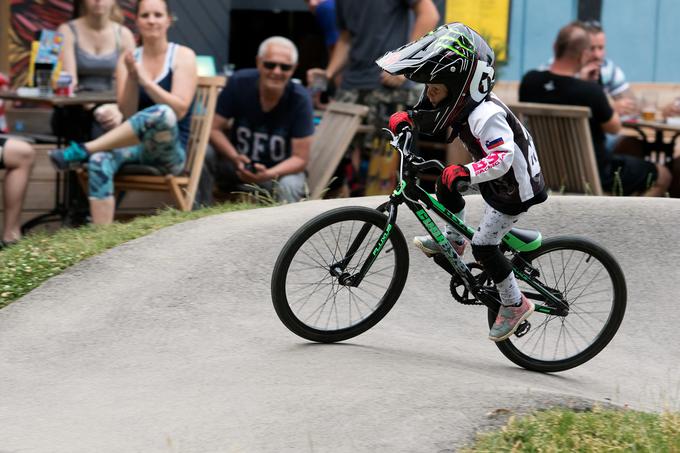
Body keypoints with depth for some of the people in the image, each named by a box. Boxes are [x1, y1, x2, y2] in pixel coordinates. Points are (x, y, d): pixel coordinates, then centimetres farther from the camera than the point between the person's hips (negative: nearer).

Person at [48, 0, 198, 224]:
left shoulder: (183, 56, 1)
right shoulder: (128, 59, 10)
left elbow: (179, 109, -12)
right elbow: (128, 113, -1)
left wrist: (145, 80, -18)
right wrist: (131, 77, -15)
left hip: (171, 151, -3)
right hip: (136, 147, 3)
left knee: (162, 113, -38)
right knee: (100, 161, -32)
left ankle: (81, 150, -28)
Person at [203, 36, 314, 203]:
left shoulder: (299, 99, -17)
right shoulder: (239, 83, -13)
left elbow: (300, 158, -16)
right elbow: (214, 129, -11)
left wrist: (268, 175, -35)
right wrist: (235, 157, -31)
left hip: (280, 170, -2)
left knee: (289, 186, -38)